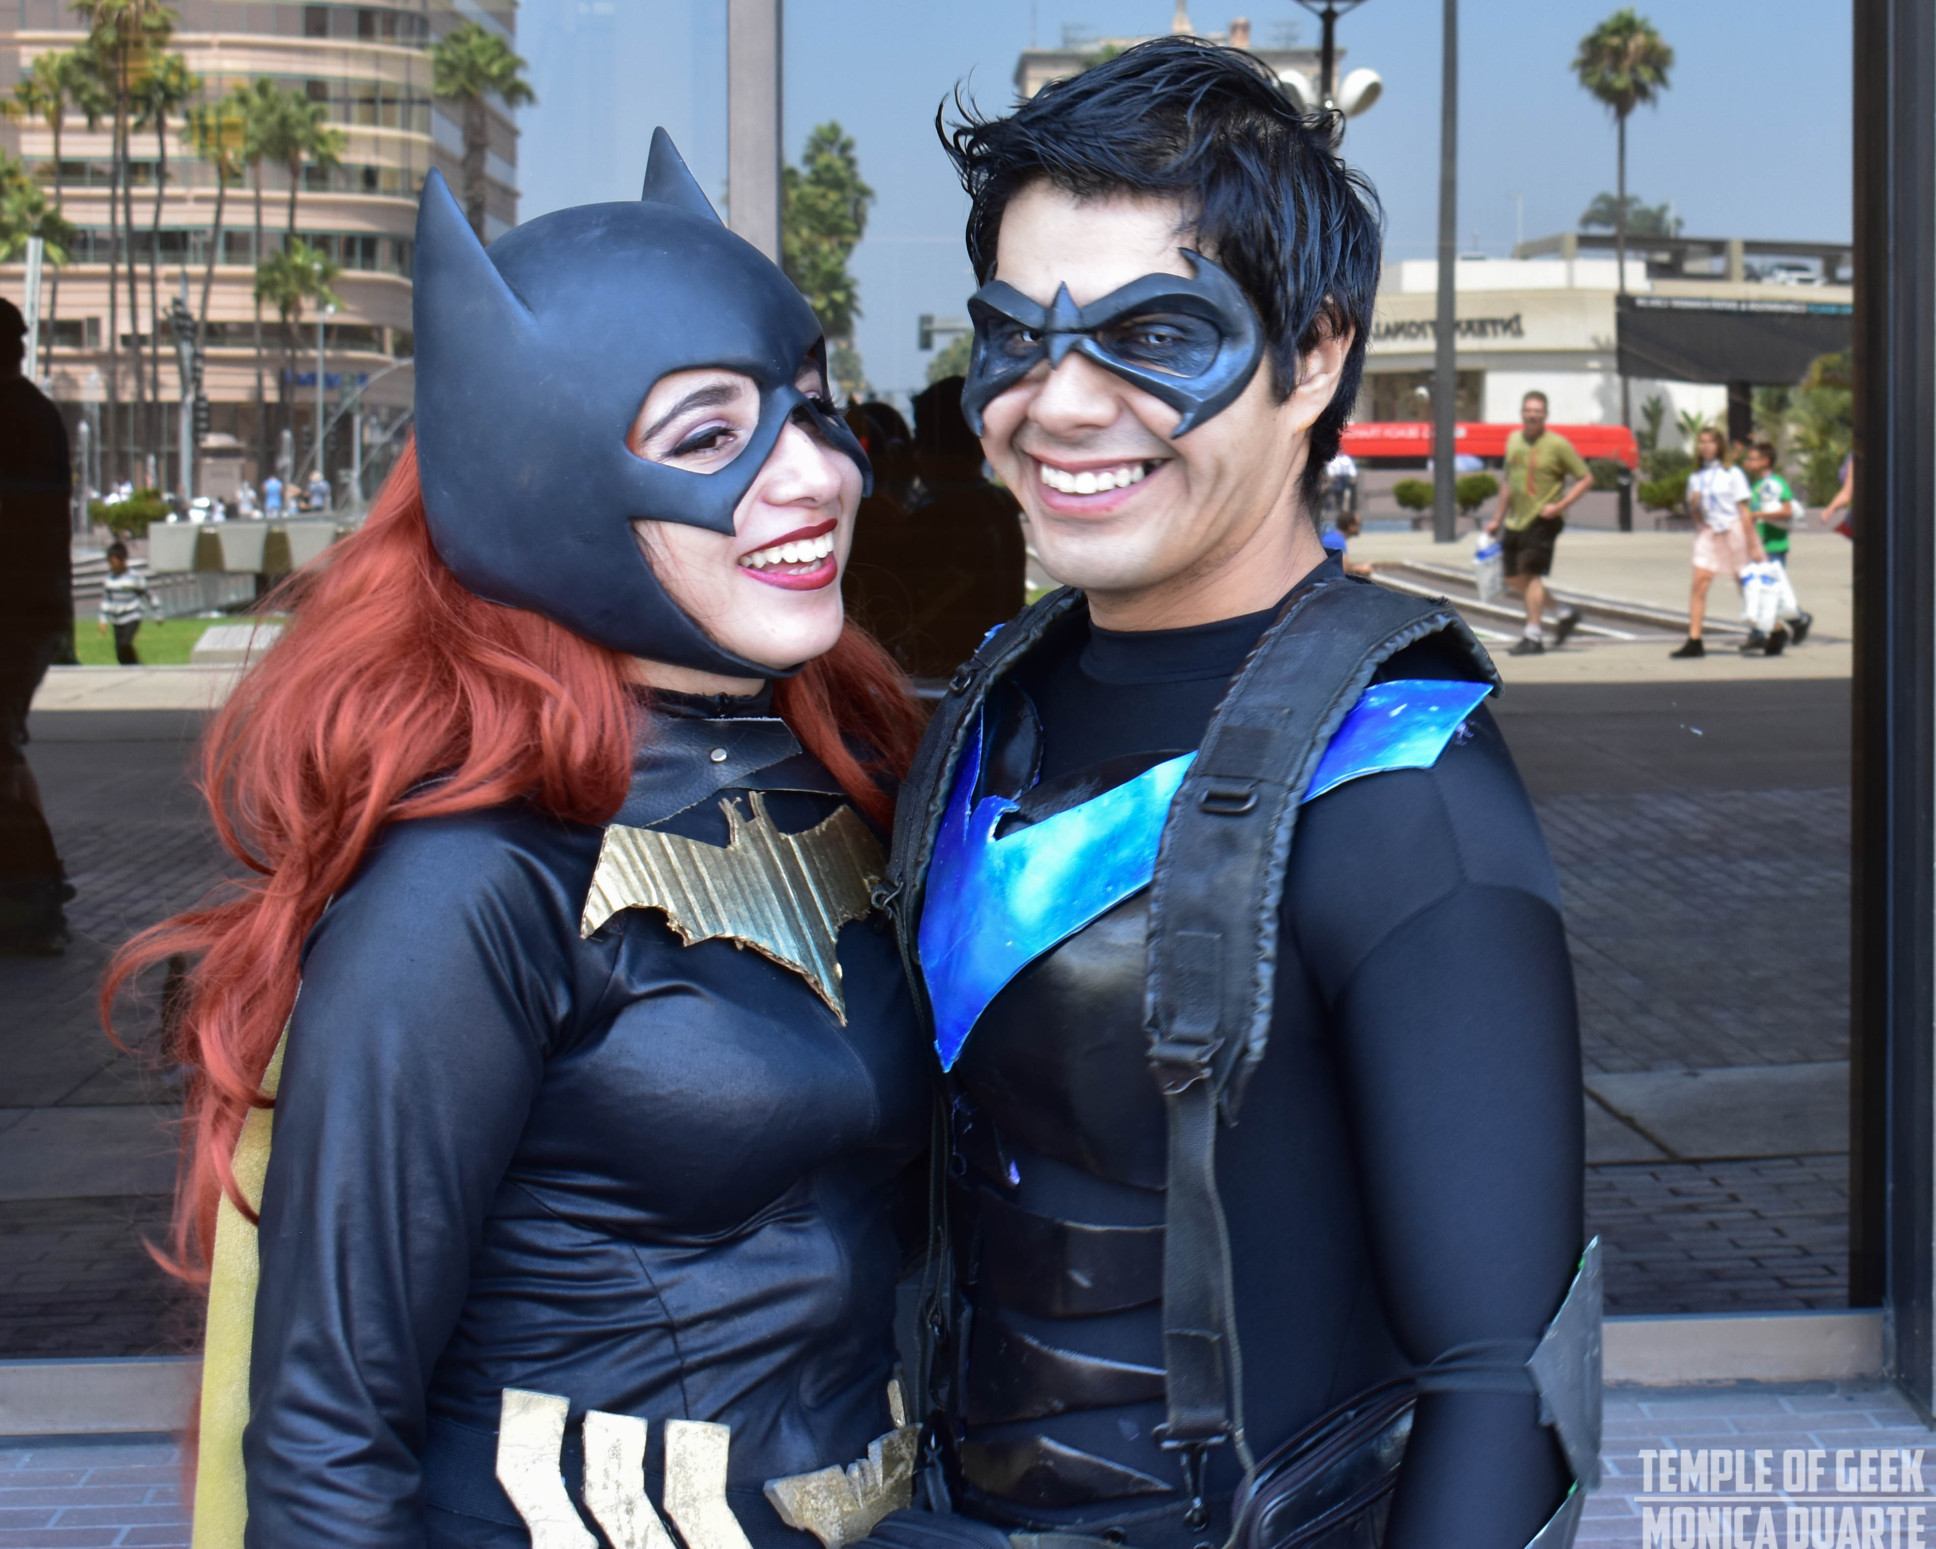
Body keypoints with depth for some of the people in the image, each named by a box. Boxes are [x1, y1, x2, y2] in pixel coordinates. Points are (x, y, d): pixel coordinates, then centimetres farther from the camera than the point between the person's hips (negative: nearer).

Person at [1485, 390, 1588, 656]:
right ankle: (1563, 614, 25)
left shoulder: (1557, 444, -8)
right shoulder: (1514, 440, 10)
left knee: (1530, 573, -12)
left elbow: (1586, 478, -6)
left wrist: (1560, 505, -17)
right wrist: (1498, 519, 22)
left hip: (1543, 521, -7)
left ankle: (1533, 636, -5)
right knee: (1514, 578, 10)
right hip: (1515, 521, 7)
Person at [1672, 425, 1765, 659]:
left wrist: (1752, 545, -8)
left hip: (1735, 530, -4)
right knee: (1699, 583, -12)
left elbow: (1744, 511, -4)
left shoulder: (1732, 474, -2)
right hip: (1708, 532, 4)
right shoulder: (1695, 477, 10)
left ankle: (1777, 633, 19)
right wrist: (1693, 504, -9)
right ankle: (1694, 641, -14)